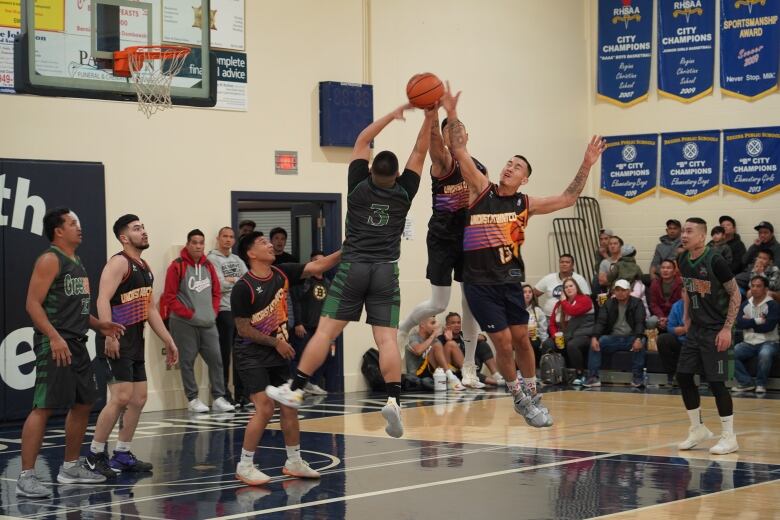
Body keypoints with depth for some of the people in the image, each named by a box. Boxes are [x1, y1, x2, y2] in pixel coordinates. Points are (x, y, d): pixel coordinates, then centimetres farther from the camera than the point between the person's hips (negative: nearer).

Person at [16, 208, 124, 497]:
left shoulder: (76, 264, 18)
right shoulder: (50, 260, -10)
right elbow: (33, 304, -17)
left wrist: (99, 325, 15)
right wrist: (55, 337, -27)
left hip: (76, 343, 10)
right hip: (54, 344, -10)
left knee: (83, 404, 14)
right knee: (44, 407, -13)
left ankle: (70, 467, 26)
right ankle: (26, 476, -12)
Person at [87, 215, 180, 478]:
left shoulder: (145, 268, 17)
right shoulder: (119, 262, -11)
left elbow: (150, 308, 24)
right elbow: (103, 300, -21)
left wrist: (168, 341, 21)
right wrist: (109, 335, -31)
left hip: (136, 341, 10)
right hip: (118, 341, -10)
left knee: (139, 398, 10)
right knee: (122, 397, -15)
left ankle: (122, 454, 19)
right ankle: (95, 454, -5)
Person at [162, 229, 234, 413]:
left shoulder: (208, 266, 10)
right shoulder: (177, 266, -7)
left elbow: (216, 292, 18)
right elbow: (169, 297, -9)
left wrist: (213, 311, 4)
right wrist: (189, 314, -11)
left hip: (208, 323, 5)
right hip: (184, 324, -5)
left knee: (216, 359, 2)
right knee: (187, 361, 0)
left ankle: (219, 398, 8)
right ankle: (192, 399, 9)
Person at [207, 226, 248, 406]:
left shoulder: (237, 260, 17)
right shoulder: (212, 259, -4)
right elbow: (221, 285, -14)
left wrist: (232, 280, -7)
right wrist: (239, 281, 0)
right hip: (224, 311, -6)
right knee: (225, 354, -3)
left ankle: (240, 393, 17)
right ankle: (224, 394, 3)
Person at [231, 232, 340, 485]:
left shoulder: (282, 273, 1)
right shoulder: (243, 288, -17)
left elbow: (317, 267, -1)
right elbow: (243, 329, -13)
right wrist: (276, 342, -10)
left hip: (278, 351, 7)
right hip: (251, 353, -7)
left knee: (289, 406, 8)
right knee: (265, 408, -15)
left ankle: (294, 462, 21)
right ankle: (244, 466, -4)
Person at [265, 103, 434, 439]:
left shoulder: (360, 187, 2)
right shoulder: (403, 193, 3)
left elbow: (362, 141, 11)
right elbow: (419, 152, 9)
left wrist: (394, 113, 10)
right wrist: (429, 118, 2)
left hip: (353, 267, -1)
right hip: (386, 271, 1)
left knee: (325, 331, -1)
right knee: (387, 339, -5)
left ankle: (295, 390, 1)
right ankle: (393, 400, -18)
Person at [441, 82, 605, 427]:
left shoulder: (525, 204, 5)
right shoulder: (482, 191, -3)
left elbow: (568, 198, 6)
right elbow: (460, 153, -12)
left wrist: (586, 165, -2)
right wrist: (452, 116, -21)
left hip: (510, 279, 3)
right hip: (480, 281, -3)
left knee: (521, 338, 7)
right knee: (503, 342, -4)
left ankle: (532, 396, 25)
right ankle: (519, 398, 16)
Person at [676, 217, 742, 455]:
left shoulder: (715, 261, -17)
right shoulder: (683, 261, 3)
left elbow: (735, 295, -12)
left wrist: (727, 329, -16)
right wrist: (687, 316, 14)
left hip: (715, 330, -7)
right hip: (695, 329, 7)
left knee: (716, 381, -8)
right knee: (683, 376, 4)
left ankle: (729, 438, 2)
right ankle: (698, 429, 20)